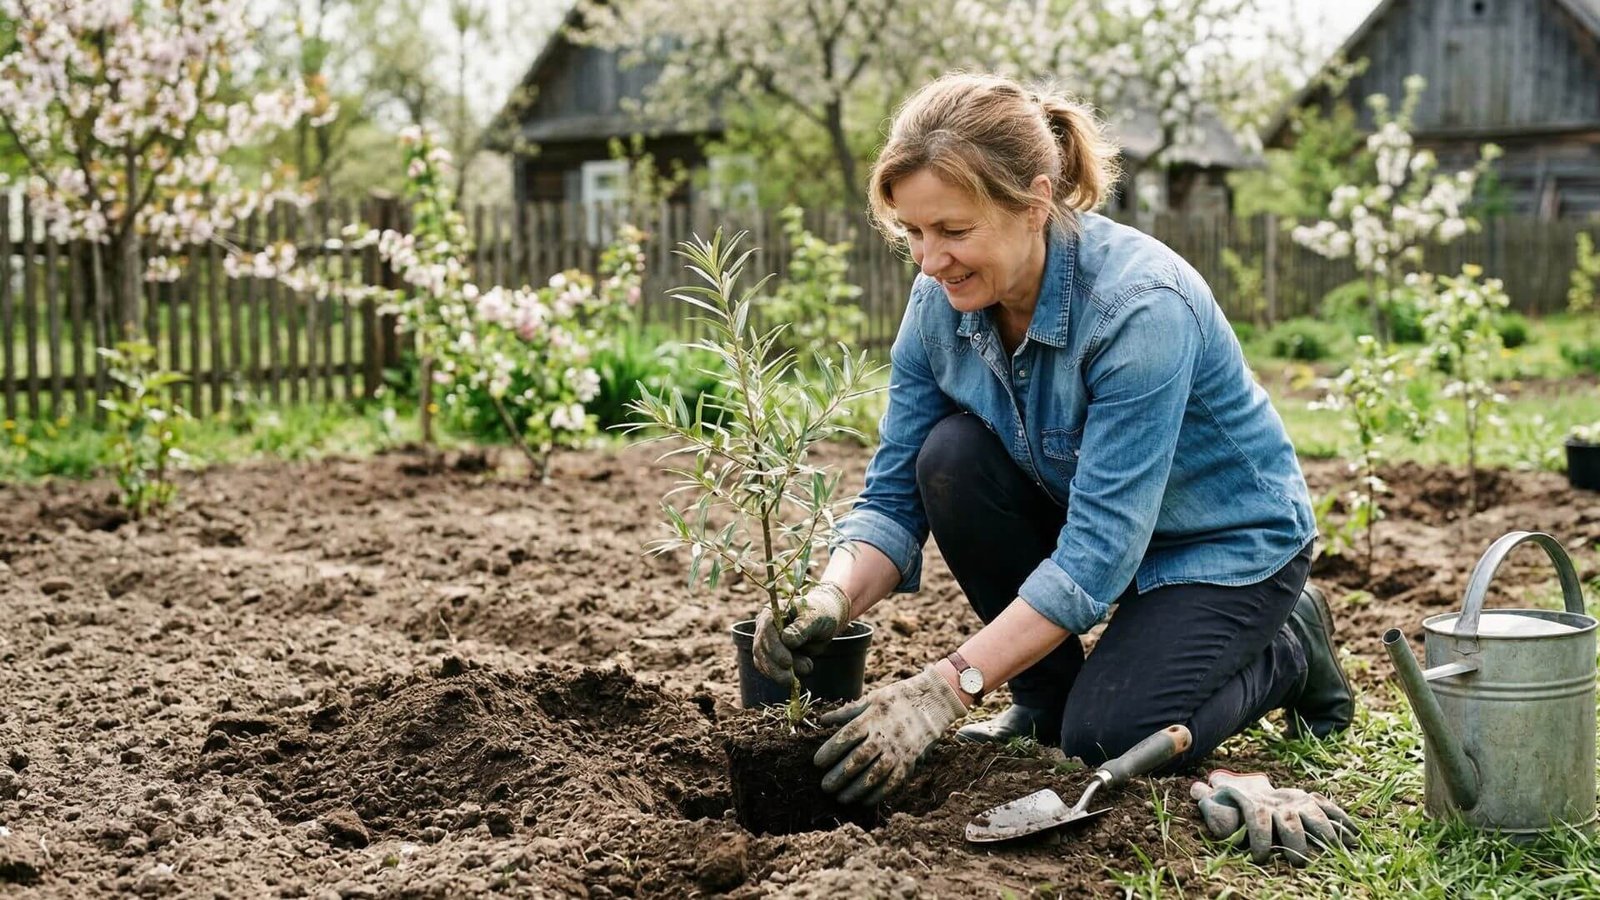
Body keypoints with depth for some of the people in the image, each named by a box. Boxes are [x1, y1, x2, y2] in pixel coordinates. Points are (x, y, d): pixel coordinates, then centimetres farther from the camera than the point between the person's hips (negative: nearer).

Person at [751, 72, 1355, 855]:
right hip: (1082, 510, 6)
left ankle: (1289, 649, 7)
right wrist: (830, 605, -33)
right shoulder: (940, 302, -15)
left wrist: (945, 688, -40)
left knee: (1105, 739, -25)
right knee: (952, 453, -22)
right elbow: (894, 495, -12)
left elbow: (1098, 554, -37)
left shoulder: (1142, 305, -35)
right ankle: (1045, 694, -1)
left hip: (1225, 541, -6)